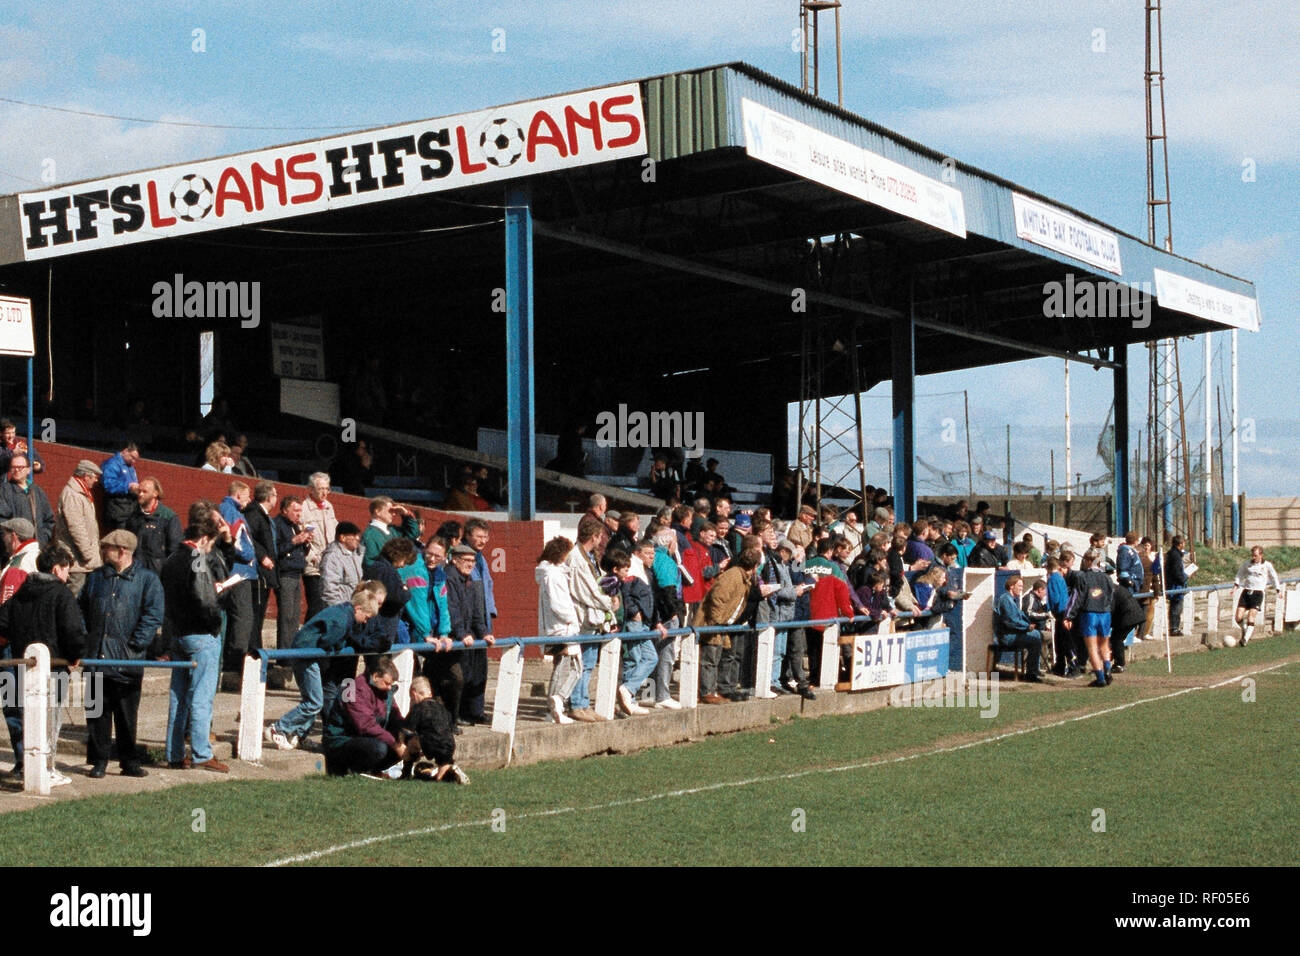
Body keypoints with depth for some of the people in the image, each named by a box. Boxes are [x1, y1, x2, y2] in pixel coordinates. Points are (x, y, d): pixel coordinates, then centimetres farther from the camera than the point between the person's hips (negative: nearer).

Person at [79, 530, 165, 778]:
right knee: (97, 711, 5)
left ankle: (129, 762, 12)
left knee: (127, 713, 3)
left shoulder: (147, 579, 0)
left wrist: (135, 645, -12)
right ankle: (98, 761, 13)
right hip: (97, 656, 4)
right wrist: (85, 636, 7)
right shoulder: (95, 577, 14)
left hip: (128, 660, -3)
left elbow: (153, 615, -7)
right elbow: (81, 607, 20)